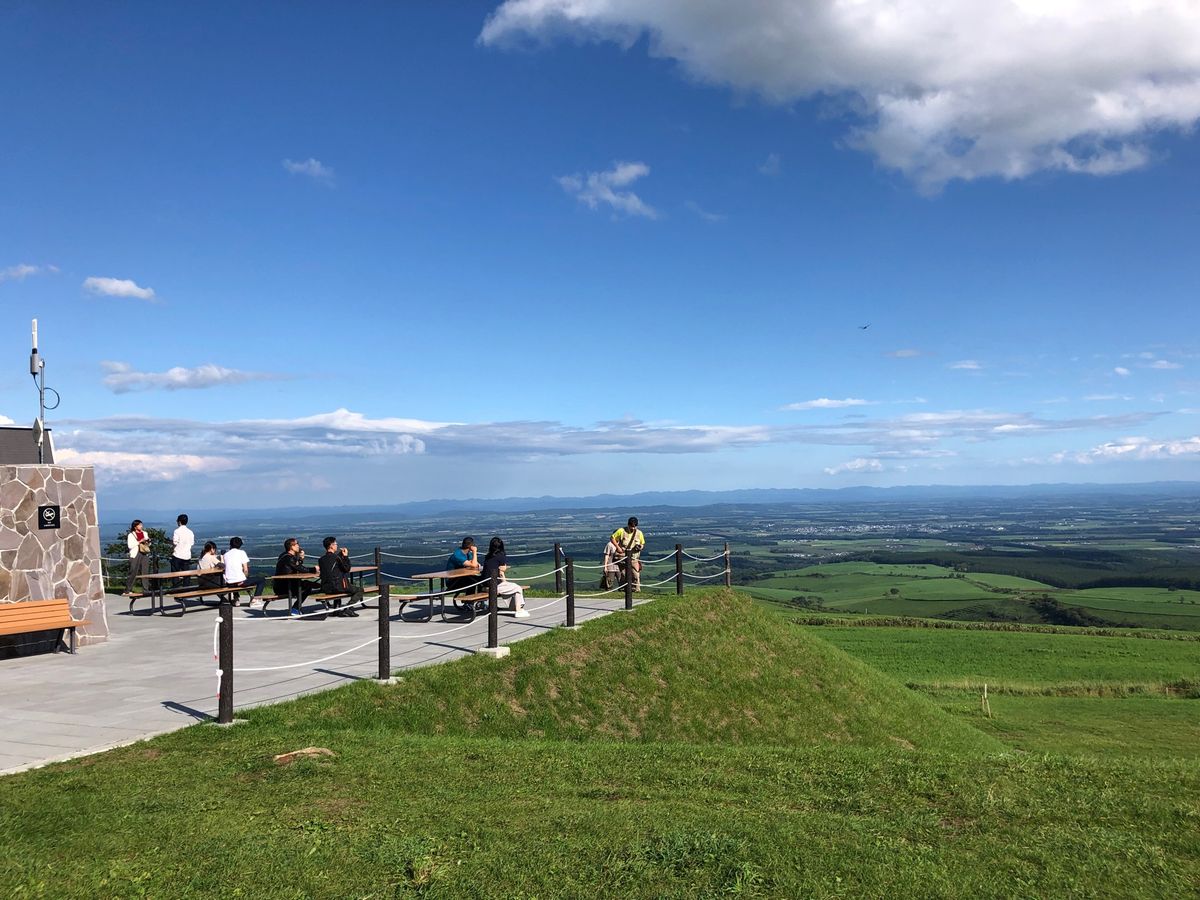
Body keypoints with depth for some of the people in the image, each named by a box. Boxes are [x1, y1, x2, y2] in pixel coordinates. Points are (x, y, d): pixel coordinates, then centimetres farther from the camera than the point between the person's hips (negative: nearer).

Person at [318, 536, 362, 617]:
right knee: (359, 590, 6)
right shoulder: (336, 557, -12)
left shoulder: (321, 559, 8)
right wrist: (346, 556, 4)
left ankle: (337, 609, 34)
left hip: (325, 589, 7)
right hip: (337, 587, -7)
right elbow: (347, 568, -5)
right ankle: (348, 609, -8)